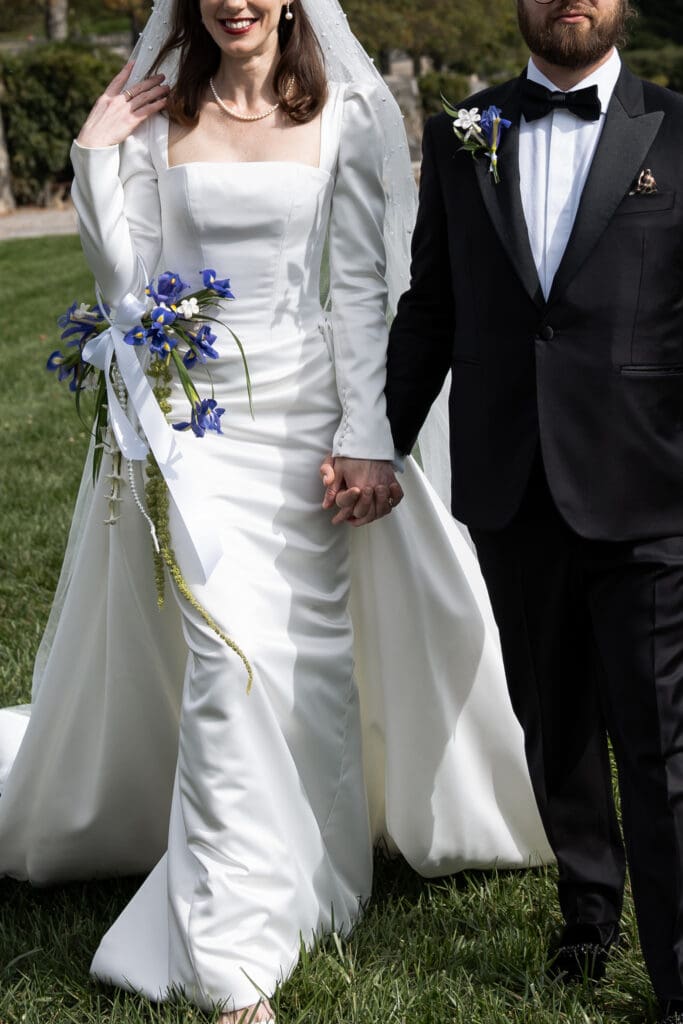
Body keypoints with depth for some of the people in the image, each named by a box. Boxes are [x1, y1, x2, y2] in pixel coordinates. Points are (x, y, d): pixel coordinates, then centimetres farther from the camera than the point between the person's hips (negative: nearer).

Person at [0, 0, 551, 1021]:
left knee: (309, 653, 8)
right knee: (228, 656, -9)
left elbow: (363, 286, -3)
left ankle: (313, 872, 34)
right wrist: (96, 163, -7)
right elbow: (128, 280, 3)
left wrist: (367, 438, -8)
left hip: (306, 413, 0)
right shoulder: (155, 120, 5)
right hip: (190, 414, 0)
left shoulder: (346, 117, 1)